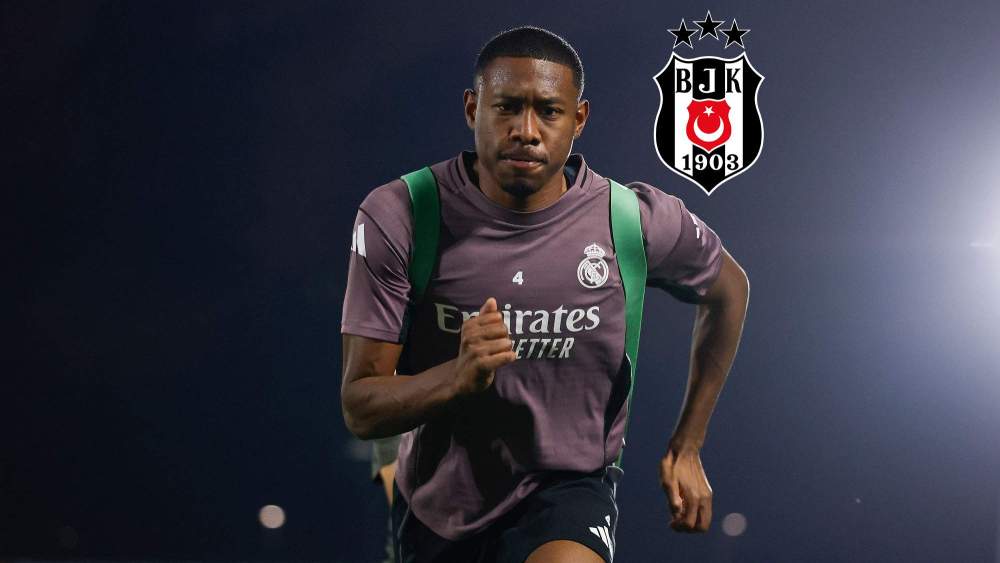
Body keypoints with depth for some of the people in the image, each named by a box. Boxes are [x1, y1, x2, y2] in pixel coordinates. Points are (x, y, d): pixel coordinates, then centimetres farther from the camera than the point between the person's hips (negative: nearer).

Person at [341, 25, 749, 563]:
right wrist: (461, 376, -36)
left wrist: (687, 446, 10)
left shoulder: (636, 220, -13)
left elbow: (728, 289, 10)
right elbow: (360, 409, -15)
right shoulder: (396, 217, -15)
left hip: (567, 488, -2)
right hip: (436, 505, 2)